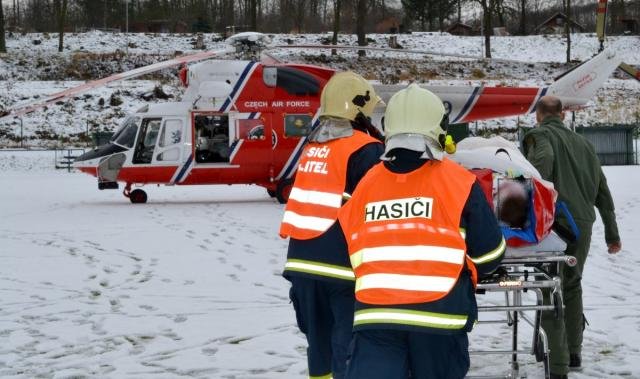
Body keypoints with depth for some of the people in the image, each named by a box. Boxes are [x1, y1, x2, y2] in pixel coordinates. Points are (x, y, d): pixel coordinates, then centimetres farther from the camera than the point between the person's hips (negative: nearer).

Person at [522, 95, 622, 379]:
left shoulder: (540, 136, 2)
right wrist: (612, 233, 23)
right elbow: (602, 190, 19)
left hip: (554, 224, -5)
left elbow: (543, 158, -23)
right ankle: (574, 353, 29)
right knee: (572, 286, 24)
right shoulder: (582, 143, 19)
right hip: (583, 223, 5)